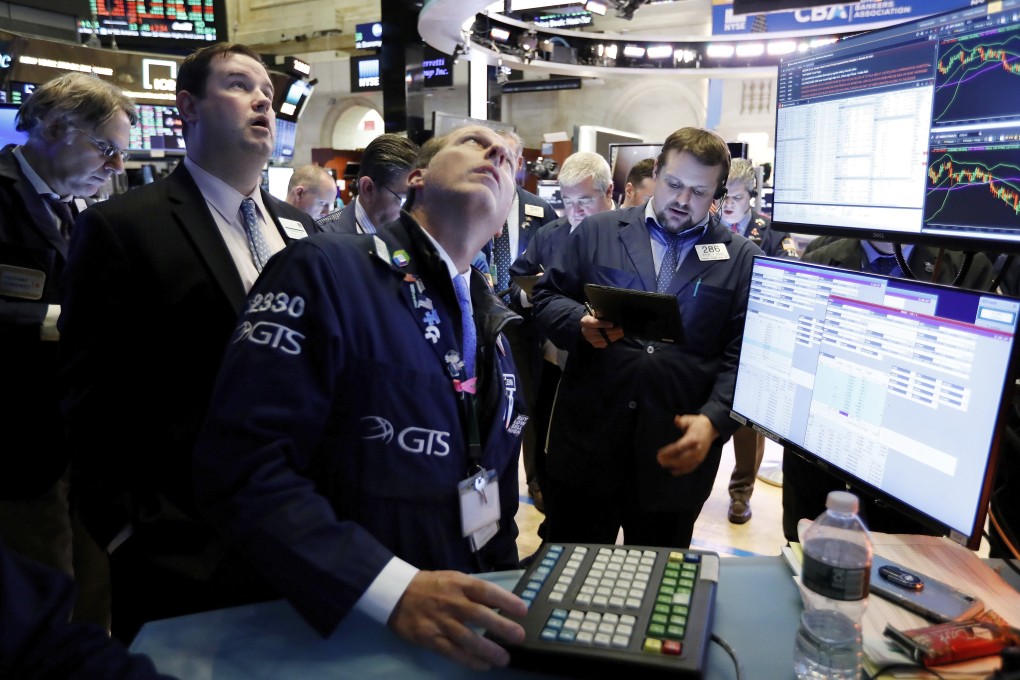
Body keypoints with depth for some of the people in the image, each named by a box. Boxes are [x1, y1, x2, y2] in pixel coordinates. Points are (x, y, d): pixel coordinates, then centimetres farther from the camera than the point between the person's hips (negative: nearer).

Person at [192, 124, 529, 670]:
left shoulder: (490, 325, 8)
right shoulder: (323, 271, -16)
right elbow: (243, 465, -23)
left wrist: (504, 602, 7)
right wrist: (395, 589, -29)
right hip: (344, 629, -6)